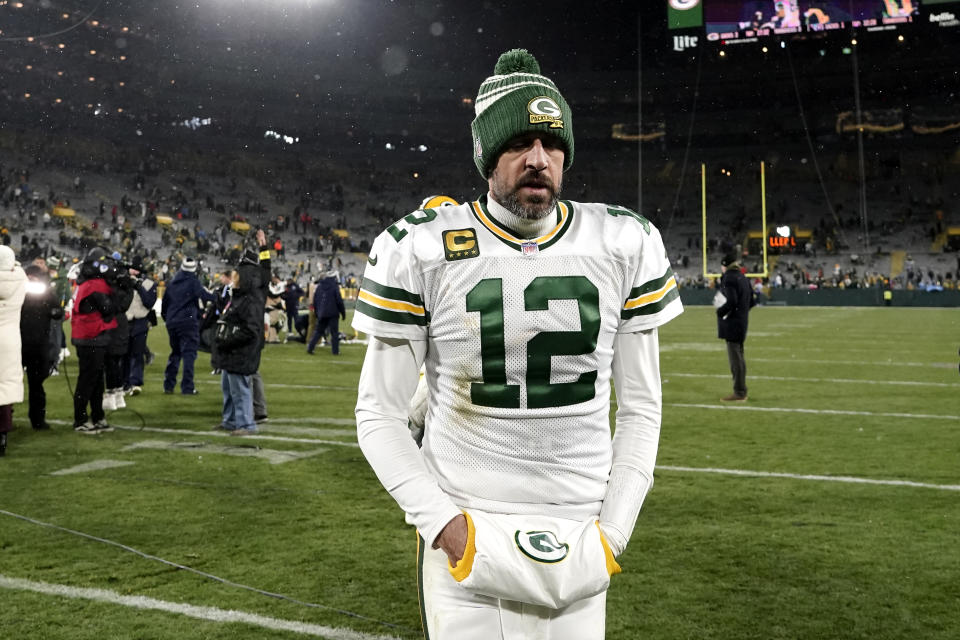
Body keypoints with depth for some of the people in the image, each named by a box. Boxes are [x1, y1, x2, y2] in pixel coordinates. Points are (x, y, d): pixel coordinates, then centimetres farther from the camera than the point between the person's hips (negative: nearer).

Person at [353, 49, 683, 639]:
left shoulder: (625, 246, 0)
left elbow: (640, 408, 5)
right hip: (466, 536, -1)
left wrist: (614, 529, -2)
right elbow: (381, 415, -2)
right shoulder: (421, 251, -6)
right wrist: (442, 523, -11)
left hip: (576, 539, 2)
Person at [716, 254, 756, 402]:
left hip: (732, 323, -9)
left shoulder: (729, 278, -14)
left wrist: (719, 311, -9)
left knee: (735, 357, -6)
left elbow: (731, 302, -23)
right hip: (742, 322, 9)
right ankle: (742, 391, 23)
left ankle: (739, 393, -4)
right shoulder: (743, 277, 15)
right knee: (739, 357, 16)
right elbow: (752, 300, 17)